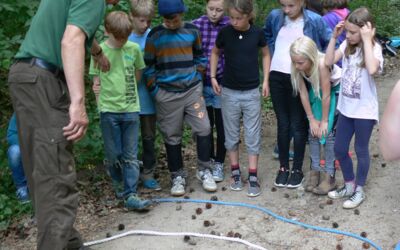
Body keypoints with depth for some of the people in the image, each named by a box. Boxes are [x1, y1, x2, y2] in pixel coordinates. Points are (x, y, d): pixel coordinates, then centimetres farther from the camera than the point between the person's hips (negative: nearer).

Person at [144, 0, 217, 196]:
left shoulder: (192, 31, 3)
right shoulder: (154, 35, -3)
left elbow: (200, 56, 15)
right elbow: (148, 66, 1)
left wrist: (198, 77, 7)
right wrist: (154, 90, -1)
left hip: (192, 90, 2)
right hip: (167, 94, -2)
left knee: (203, 128, -2)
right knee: (172, 136, 4)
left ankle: (204, 170, 15)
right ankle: (177, 176, 18)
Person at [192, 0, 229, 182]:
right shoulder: (196, 25, -4)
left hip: (222, 83, -2)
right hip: (201, 83, 2)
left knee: (221, 125, 7)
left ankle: (219, 163, 22)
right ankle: (207, 161, 30)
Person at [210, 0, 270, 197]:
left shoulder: (257, 33, -8)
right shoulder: (225, 32, -8)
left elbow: (266, 55, 8)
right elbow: (215, 53, 9)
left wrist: (266, 80, 2)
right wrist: (213, 77, 0)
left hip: (252, 92, -1)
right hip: (229, 92, 1)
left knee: (252, 136, 3)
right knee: (231, 135, 10)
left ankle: (253, 176, 10)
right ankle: (235, 172, 23)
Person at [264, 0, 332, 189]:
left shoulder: (314, 21, -10)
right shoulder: (275, 16, 0)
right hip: (277, 76, 3)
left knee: (298, 125, 5)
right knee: (283, 124, 10)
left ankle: (297, 169, 18)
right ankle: (283, 167, 21)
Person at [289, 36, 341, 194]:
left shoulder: (321, 64, -39)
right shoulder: (297, 67, -24)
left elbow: (326, 95, -29)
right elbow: (303, 92, -13)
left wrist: (324, 121, -18)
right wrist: (312, 119, -8)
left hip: (335, 89, -5)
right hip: (316, 89, 5)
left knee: (328, 132, -9)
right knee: (313, 131, 2)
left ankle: (329, 176, -1)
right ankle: (315, 171, 12)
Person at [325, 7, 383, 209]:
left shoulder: (374, 48, -15)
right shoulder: (347, 45, 0)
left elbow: (372, 69, -35)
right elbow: (328, 62, -9)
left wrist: (367, 40, -29)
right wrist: (334, 36, -12)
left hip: (364, 110, -5)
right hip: (346, 108, 6)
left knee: (361, 150, 9)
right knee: (339, 149, 13)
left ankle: (359, 190, 26)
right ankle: (349, 185, 33)